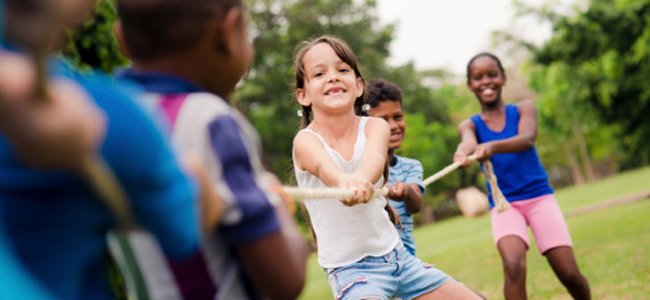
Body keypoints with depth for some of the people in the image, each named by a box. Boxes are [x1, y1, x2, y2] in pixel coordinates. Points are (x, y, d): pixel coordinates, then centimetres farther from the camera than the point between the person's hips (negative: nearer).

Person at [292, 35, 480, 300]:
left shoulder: (375, 126, -5)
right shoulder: (306, 140, -14)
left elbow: (375, 157, -28)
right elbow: (324, 166, -37)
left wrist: (361, 178, -52)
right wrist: (343, 181, -61)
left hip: (395, 254, 4)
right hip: (350, 268, -4)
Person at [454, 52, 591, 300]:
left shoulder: (523, 109, 2)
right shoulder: (469, 125, 4)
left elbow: (527, 139, -20)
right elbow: (469, 142, -21)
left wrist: (493, 146, -42)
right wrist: (463, 152, -47)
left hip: (539, 197, 0)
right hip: (503, 204, 0)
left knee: (569, 273, -6)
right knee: (513, 265, -26)